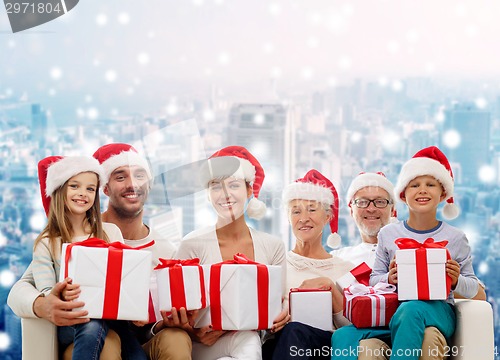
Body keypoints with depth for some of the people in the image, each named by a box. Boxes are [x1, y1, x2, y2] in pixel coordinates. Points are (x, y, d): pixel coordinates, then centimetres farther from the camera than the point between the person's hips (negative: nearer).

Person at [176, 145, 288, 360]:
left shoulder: (273, 247, 7)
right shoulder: (193, 245, -4)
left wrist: (280, 318, -14)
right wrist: (195, 332, -23)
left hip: (251, 336, 4)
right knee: (247, 341, -37)